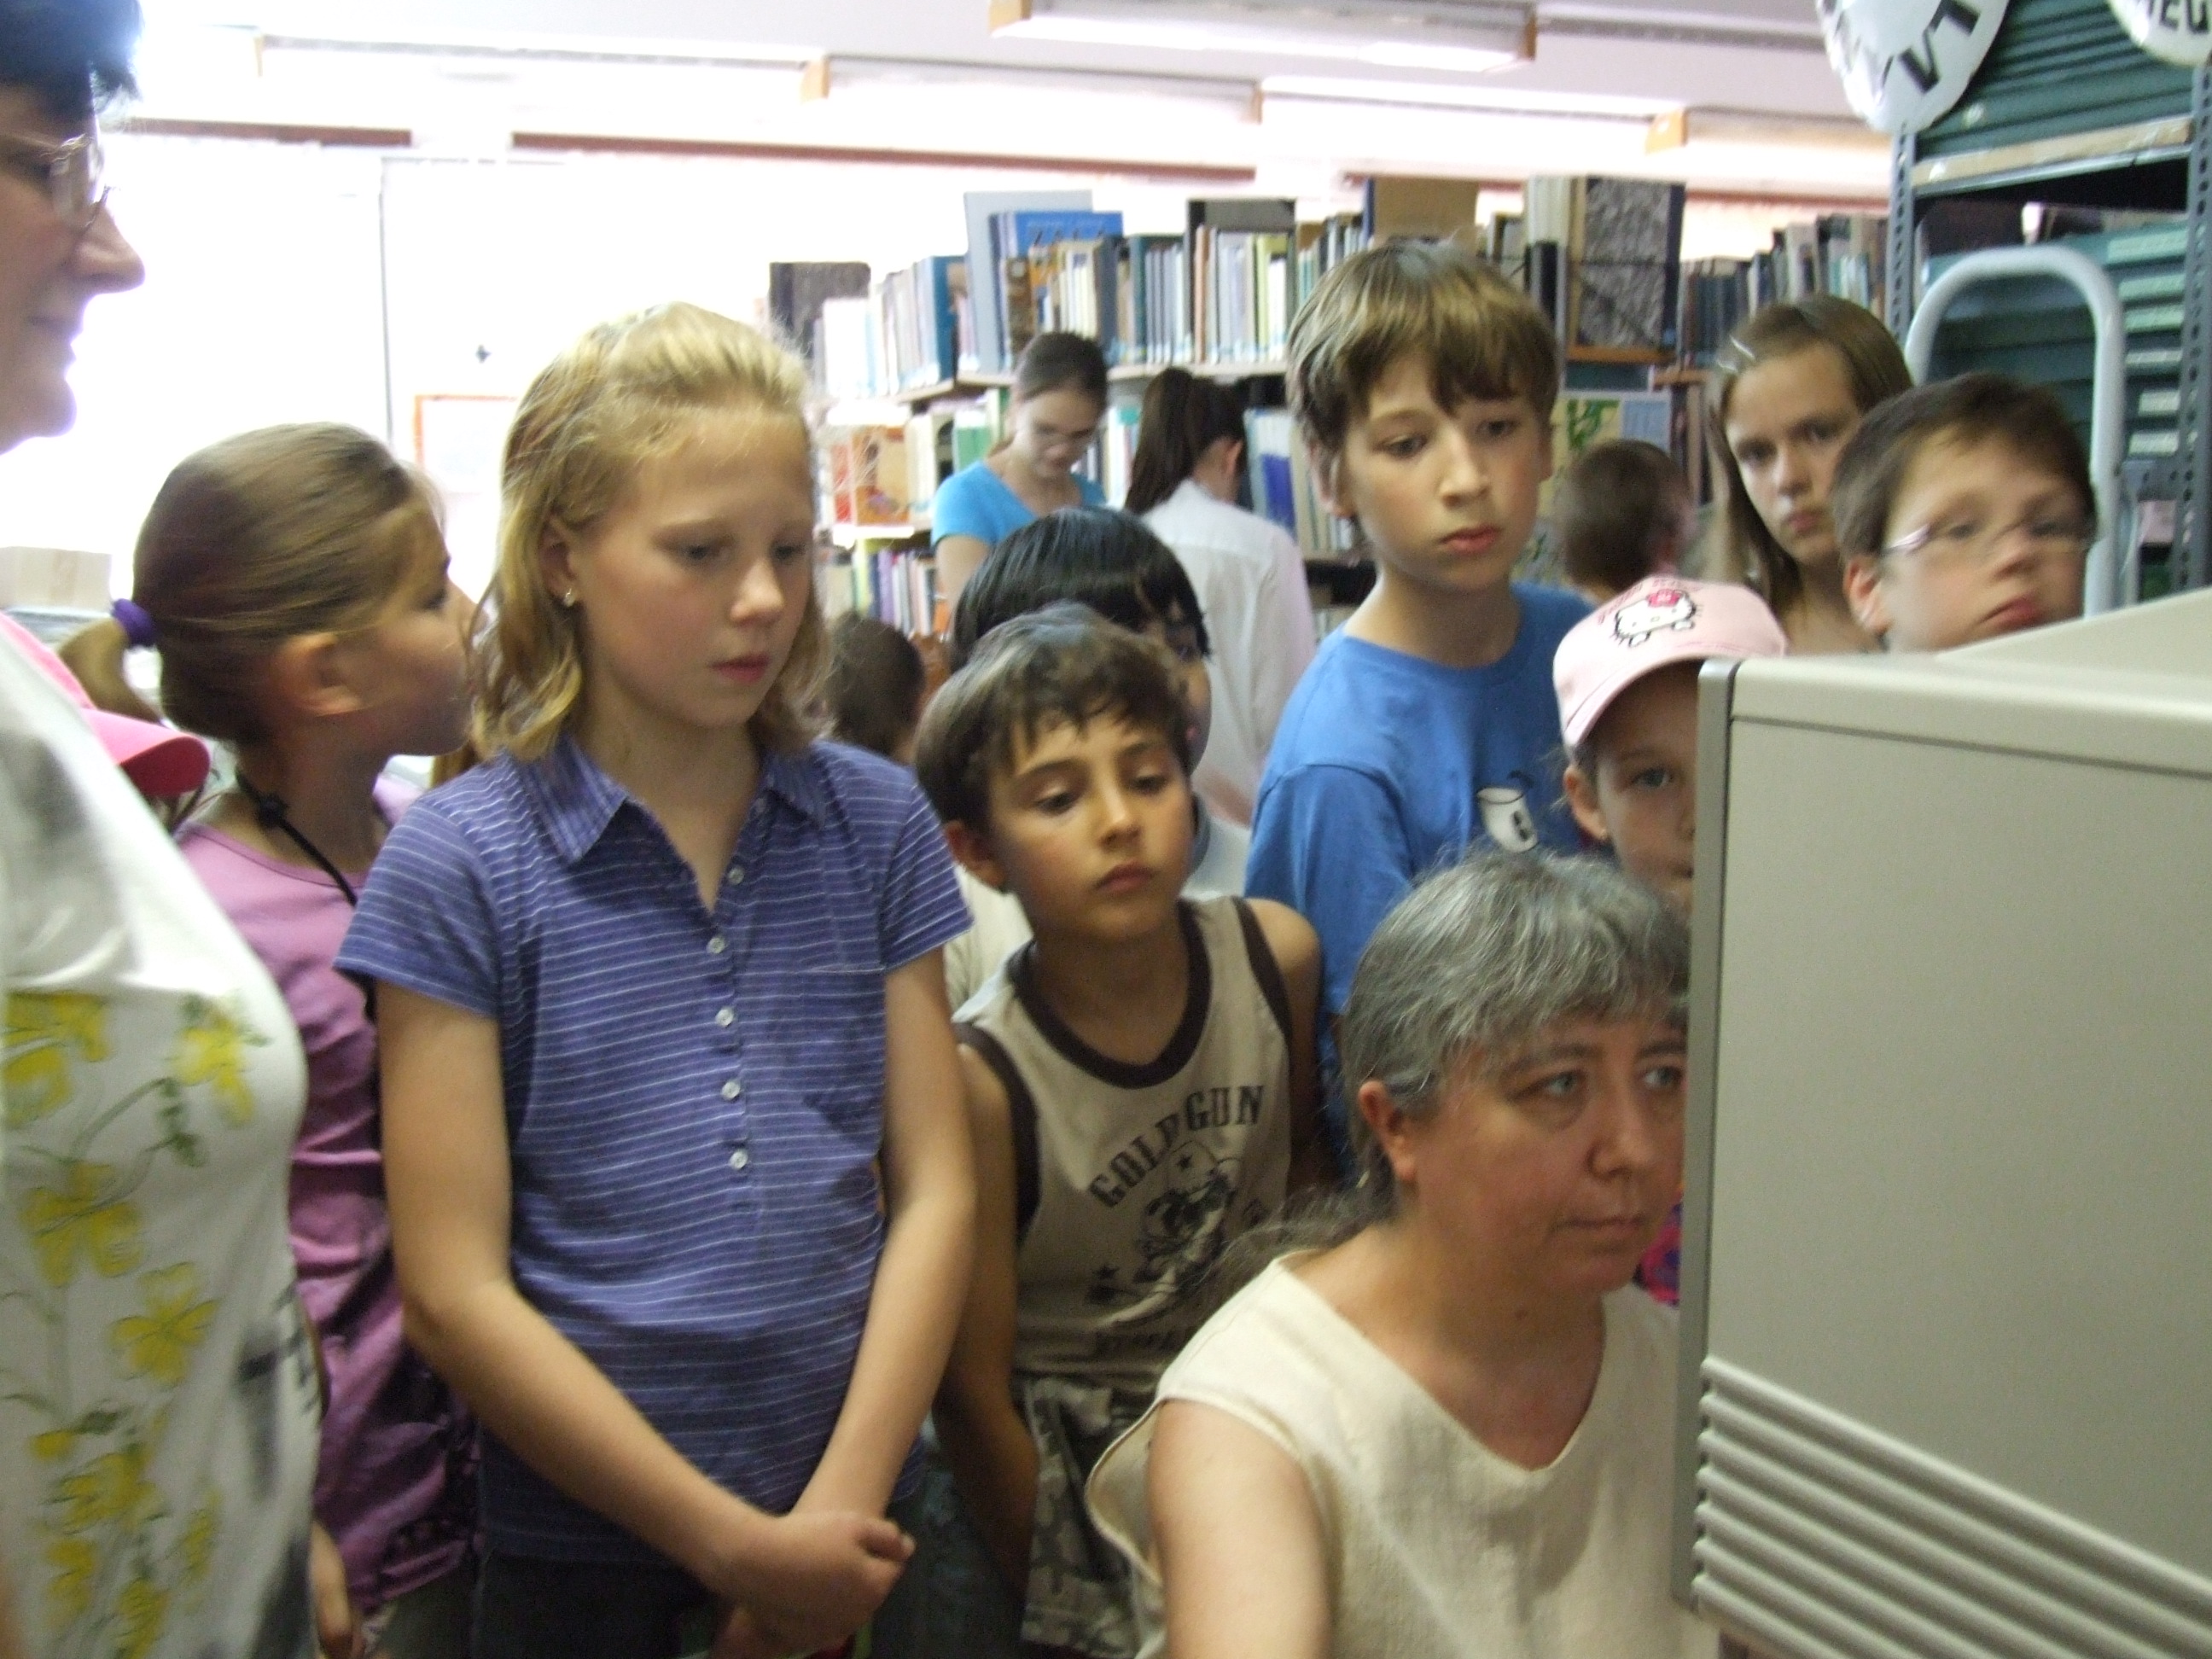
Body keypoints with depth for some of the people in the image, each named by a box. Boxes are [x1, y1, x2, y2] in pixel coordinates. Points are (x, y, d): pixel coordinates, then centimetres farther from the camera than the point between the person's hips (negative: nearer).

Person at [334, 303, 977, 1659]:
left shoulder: (878, 826, -1)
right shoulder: (458, 868, -10)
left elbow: (934, 1188, -1)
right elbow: (456, 1293, -11)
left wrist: (847, 1504, -9)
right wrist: (738, 1547, -11)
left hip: (861, 1517, 3)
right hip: (585, 1547, -2)